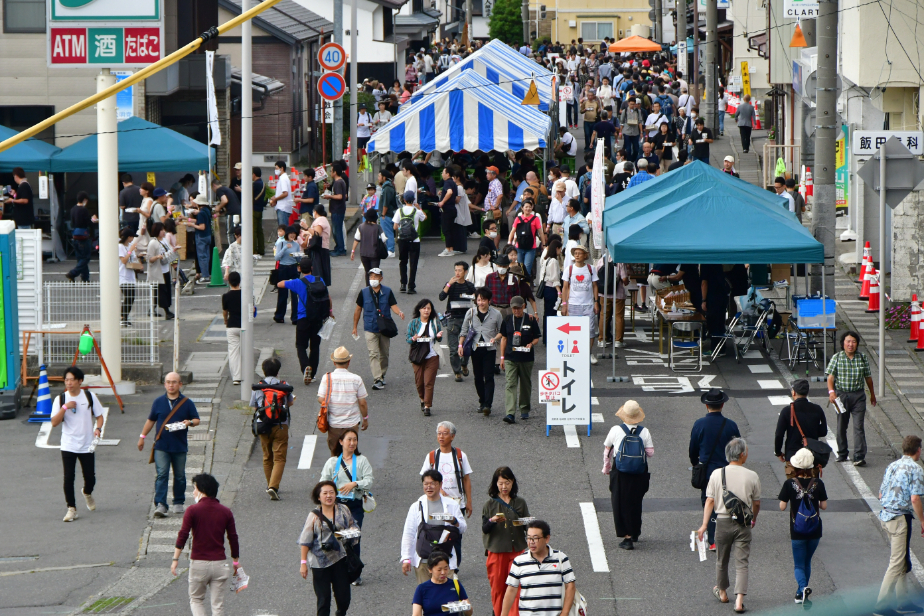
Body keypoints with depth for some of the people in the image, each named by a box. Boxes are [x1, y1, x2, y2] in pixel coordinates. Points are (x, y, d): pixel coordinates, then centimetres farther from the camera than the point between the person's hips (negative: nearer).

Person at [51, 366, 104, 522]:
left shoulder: (89, 396, 0)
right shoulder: (60, 399, -1)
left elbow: (99, 416, 8)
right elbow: (54, 423, -7)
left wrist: (98, 429, -12)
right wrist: (65, 407, -19)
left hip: (87, 446, 1)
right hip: (68, 446, -1)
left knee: (90, 477, 7)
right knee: (68, 478, -8)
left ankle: (87, 493, 40)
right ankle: (71, 508, 2)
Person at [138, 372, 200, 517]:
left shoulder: (187, 403, 3)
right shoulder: (158, 402, 7)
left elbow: (196, 420, 6)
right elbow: (151, 420, 17)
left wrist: (190, 422, -17)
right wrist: (142, 436, 18)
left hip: (180, 447, 1)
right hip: (161, 446, -1)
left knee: (179, 476, 9)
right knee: (161, 475, -12)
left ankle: (178, 503, 24)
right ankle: (160, 505, -18)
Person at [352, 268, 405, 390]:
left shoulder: (387, 292, 2)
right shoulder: (364, 293, 2)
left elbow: (393, 306, -2)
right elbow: (358, 309, 9)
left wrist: (399, 312, -26)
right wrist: (355, 327, 10)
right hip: (370, 329, -2)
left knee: (384, 354, 11)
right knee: (373, 354, -12)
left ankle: (382, 376, 29)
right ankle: (377, 379, -18)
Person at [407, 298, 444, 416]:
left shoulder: (435, 322, 4)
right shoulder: (413, 323, 2)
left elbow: (440, 340, 10)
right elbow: (408, 339, 2)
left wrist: (438, 336, -13)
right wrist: (413, 339, -20)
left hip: (432, 356, -1)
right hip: (417, 356, 1)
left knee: (429, 382, -7)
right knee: (419, 381, 7)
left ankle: (427, 406, -3)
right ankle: (423, 400, 34)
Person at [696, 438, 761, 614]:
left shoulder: (716, 474, -6)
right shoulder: (752, 476, -7)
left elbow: (710, 501, -5)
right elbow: (756, 503, 3)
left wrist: (704, 525, -2)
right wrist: (753, 519, 23)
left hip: (723, 521, 1)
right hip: (743, 523, -1)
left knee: (721, 560, 20)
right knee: (742, 562, 0)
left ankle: (722, 592, 39)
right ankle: (739, 600, -11)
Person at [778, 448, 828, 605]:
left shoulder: (790, 484, -12)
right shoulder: (818, 483, -7)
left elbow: (782, 507, -9)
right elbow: (824, 506, -1)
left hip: (797, 532, -2)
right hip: (815, 531, 2)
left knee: (799, 565, 6)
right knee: (807, 562, 22)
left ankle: (803, 588, -22)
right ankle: (801, 594, 30)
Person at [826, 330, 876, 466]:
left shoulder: (862, 358, 3)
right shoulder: (837, 358, -2)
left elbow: (868, 377, 13)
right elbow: (830, 376, -8)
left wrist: (872, 394, 23)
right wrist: (831, 391, -24)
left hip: (858, 395, 0)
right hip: (841, 394, 0)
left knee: (858, 426, -8)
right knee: (841, 426, 10)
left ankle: (859, 457, -12)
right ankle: (842, 454, 26)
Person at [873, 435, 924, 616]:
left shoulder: (892, 466, 12)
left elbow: (881, 495, 15)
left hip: (885, 515, 8)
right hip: (901, 518, -8)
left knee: (901, 561, 18)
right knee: (897, 563, -3)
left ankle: (903, 601, 22)